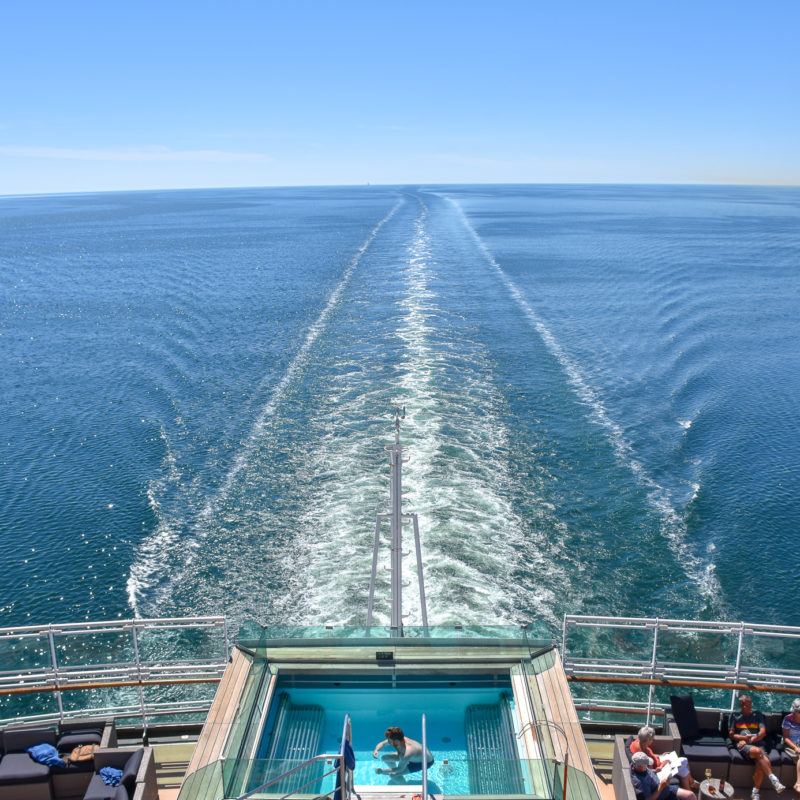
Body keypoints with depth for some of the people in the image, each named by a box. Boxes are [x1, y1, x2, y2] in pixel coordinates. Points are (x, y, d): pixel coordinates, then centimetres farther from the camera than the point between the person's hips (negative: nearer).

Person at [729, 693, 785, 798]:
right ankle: (773, 780, -36)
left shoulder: (757, 714, 23)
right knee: (758, 751, -35)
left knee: (761, 763, -29)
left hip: (758, 743, 1)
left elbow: (763, 732, 12)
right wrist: (744, 738, -4)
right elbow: (731, 734, 14)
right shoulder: (735, 716, 19)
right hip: (743, 745, -1)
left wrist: (751, 740, -4)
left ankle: (756, 791, -11)